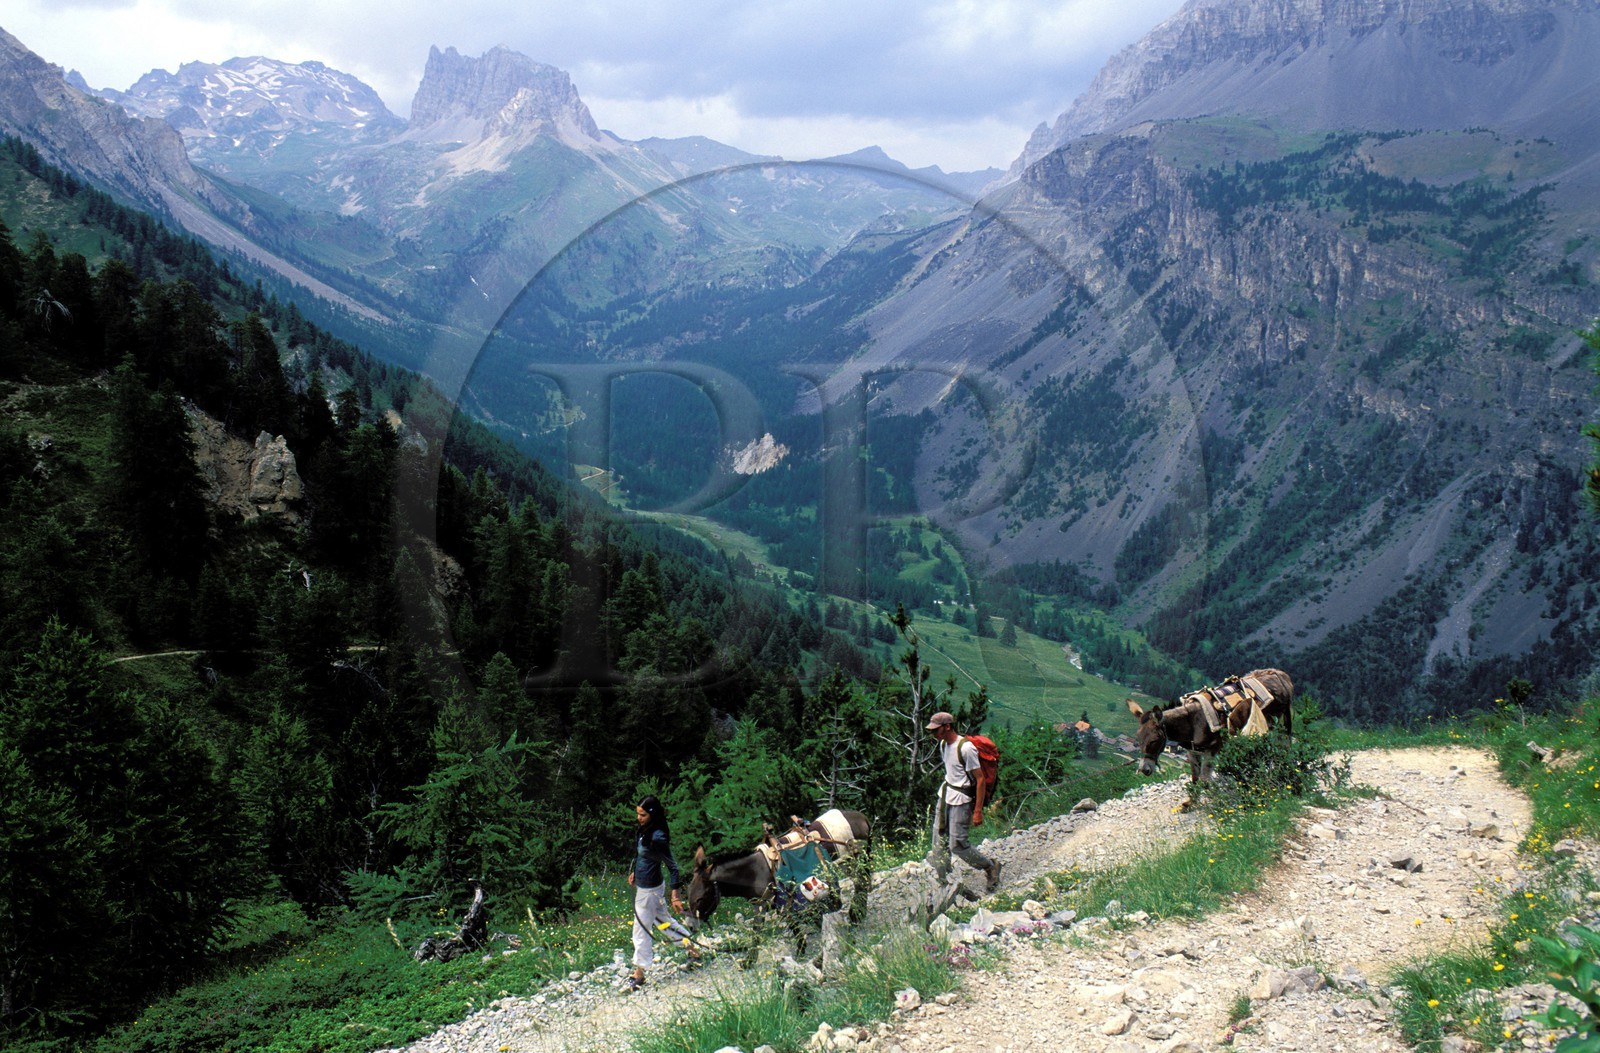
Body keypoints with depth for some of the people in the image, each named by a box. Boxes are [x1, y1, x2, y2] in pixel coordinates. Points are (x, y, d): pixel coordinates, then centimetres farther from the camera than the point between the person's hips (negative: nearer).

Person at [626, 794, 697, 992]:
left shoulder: (657, 838, -28)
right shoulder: (645, 830, -1)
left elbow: (672, 866, -24)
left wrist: (676, 896, -22)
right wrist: (634, 872, 18)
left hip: (649, 889, -9)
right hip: (643, 885, 9)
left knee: (641, 929, 4)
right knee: (662, 920, 24)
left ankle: (639, 974, 19)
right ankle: (692, 948, 38)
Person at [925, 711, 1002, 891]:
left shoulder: (966, 748, -21)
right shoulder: (943, 744, 6)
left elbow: (980, 780, -19)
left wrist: (978, 810, -18)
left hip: (961, 801, -8)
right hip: (945, 795, 9)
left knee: (957, 845, -6)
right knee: (939, 842, 10)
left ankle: (990, 867, 14)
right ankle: (940, 881, 23)